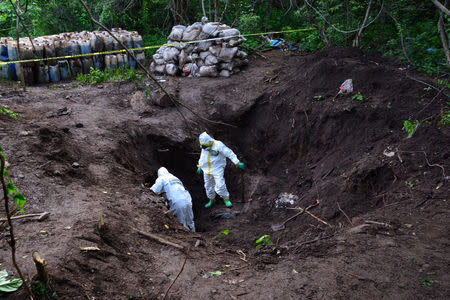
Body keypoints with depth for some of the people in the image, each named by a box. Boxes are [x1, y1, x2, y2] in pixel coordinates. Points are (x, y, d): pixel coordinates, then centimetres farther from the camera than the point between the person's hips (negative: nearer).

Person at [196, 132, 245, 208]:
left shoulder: (218, 145, -19)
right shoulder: (204, 147, 0)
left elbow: (230, 154, -18)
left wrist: (238, 163, -20)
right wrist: (199, 166, 27)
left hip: (217, 170, -6)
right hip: (206, 170, 6)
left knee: (220, 186, -12)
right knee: (208, 186, 14)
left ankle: (226, 199, 10)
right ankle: (211, 199, 36)